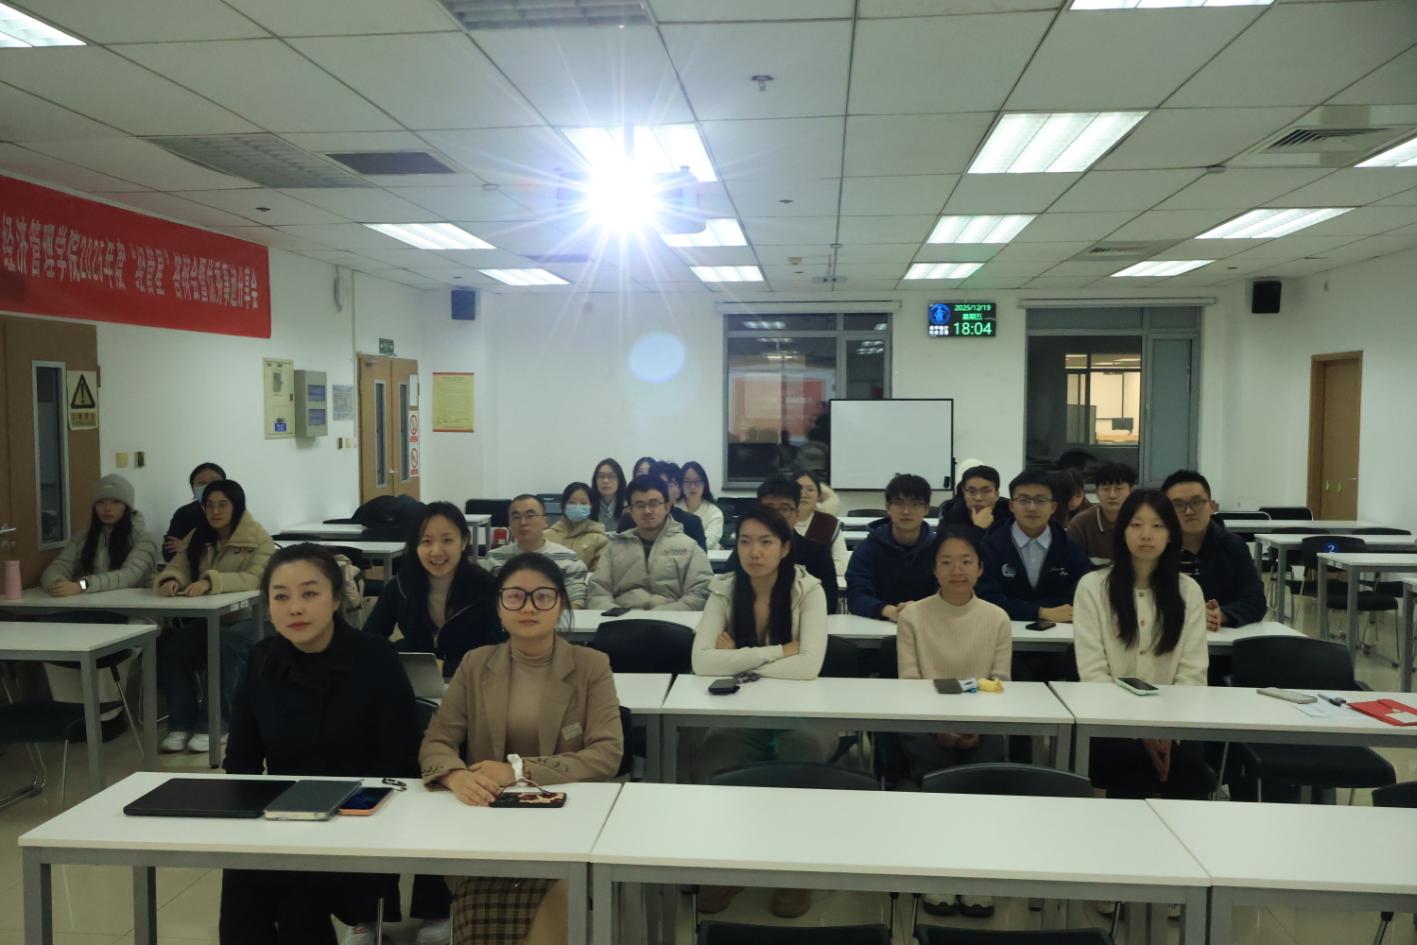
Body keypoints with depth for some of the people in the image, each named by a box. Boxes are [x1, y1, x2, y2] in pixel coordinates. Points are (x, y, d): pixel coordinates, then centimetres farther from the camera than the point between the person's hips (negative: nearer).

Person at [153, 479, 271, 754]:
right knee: (170, 645, -23)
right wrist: (171, 580, -25)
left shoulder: (259, 540, -6)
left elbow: (254, 578, -23)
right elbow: (178, 567, 1)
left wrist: (210, 581, -38)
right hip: (203, 619, 5)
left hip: (243, 619, -5)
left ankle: (212, 725, -21)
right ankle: (180, 724, -11)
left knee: (226, 645, -35)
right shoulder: (197, 537, 13)